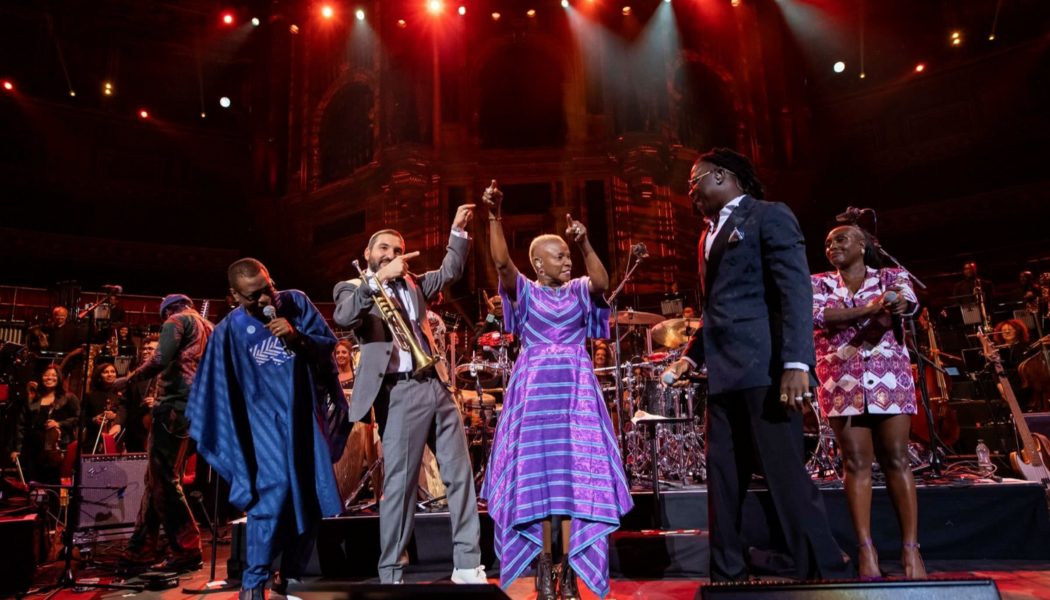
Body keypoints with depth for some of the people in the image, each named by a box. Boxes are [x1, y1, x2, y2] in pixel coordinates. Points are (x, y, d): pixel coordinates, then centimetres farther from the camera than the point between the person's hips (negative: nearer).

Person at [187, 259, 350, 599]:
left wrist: (297, 337, -19)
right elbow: (218, 392, -1)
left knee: (315, 495, 5)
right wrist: (221, 441, -1)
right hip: (267, 418, -3)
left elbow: (328, 345, -1)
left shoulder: (296, 302, -2)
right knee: (275, 488, -19)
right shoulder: (230, 330, -7)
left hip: (308, 414, 3)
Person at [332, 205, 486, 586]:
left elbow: (449, 272, 18)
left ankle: (468, 567, 17)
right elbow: (343, 318, -16)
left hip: (436, 387, 6)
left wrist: (458, 231, 8)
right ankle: (389, 576, 11)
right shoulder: (352, 288, 4)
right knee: (399, 484, -3)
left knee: (460, 476, 7)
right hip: (399, 393, -6)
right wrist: (378, 279, -24)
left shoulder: (412, 283, 20)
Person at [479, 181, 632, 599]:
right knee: (537, 476, -2)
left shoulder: (579, 291, 9)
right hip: (534, 391, -1)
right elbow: (501, 262, -13)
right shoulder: (524, 292, 4)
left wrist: (585, 243, -23)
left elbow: (602, 282, -12)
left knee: (576, 475, -3)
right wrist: (494, 217, -23)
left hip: (575, 391, 2)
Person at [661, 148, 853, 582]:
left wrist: (796, 363, -21)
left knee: (786, 475, -6)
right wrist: (691, 356, 13)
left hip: (764, 367, -8)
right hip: (723, 374, 8)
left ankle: (826, 574, 6)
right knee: (723, 481, 9)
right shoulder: (710, 235, 22)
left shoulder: (769, 216, 0)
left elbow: (796, 290, -11)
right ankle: (727, 575, 17)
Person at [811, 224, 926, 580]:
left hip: (889, 379, 0)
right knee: (856, 463, 0)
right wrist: (872, 308, -18)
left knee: (897, 460, 0)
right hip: (842, 382, 0)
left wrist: (883, 317, -31)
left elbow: (906, 303, -11)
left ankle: (910, 548, 5)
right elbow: (818, 314, -10)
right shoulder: (819, 283, 11)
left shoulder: (891, 277, 10)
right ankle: (866, 549, 3)